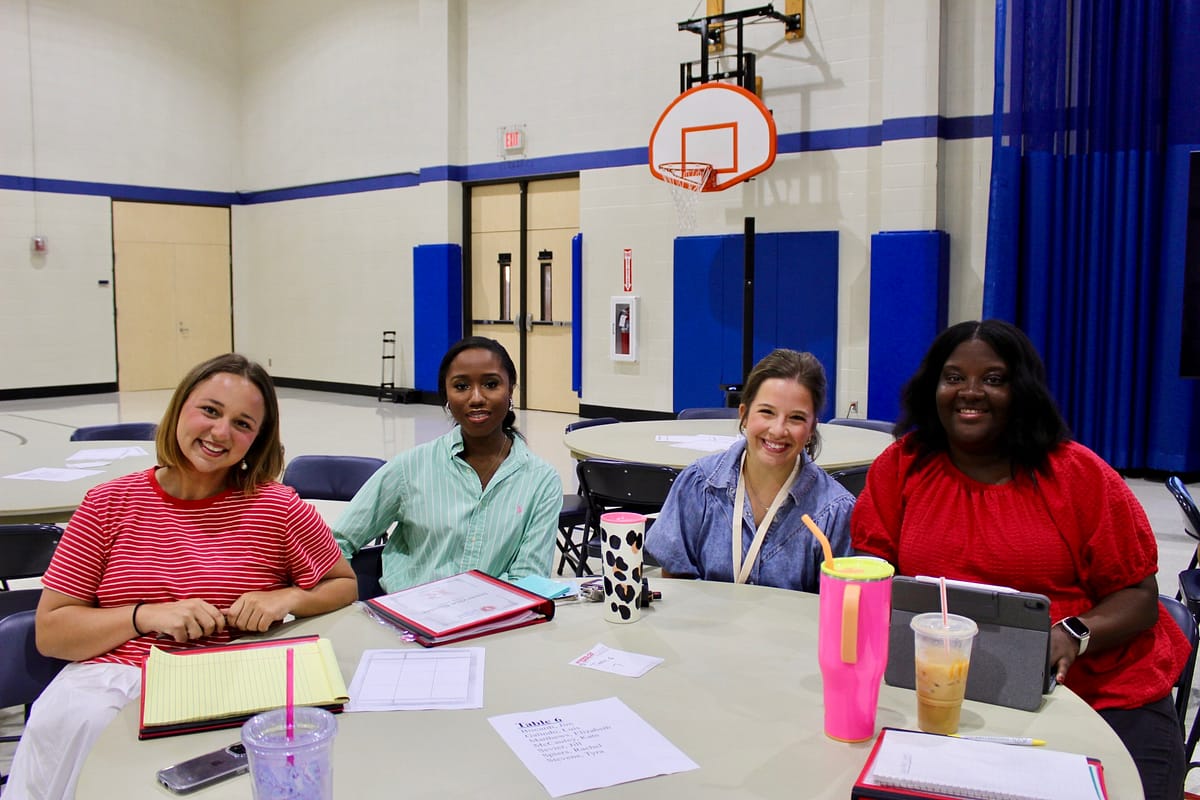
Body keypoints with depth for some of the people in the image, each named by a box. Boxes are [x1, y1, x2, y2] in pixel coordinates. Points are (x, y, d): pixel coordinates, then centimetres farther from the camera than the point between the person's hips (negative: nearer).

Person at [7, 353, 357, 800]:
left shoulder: (276, 507, 2)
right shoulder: (109, 504, 6)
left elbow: (344, 586, 14)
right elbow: (50, 633, 6)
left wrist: (288, 599, -6)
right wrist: (146, 615, -10)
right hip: (112, 675, 2)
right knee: (65, 722, -28)